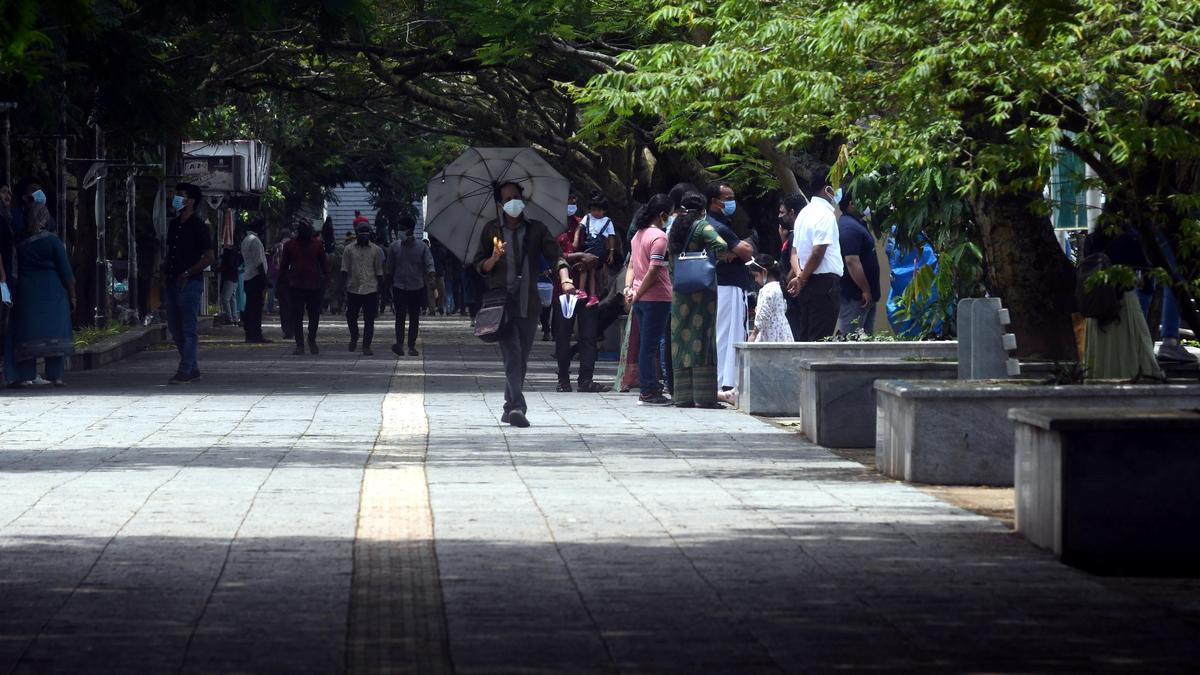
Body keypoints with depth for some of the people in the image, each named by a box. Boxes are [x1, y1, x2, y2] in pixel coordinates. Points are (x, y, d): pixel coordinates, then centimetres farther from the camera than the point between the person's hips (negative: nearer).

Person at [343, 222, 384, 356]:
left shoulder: (375, 250, 5)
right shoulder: (349, 250, 5)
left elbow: (379, 272, 9)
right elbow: (344, 269, 3)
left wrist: (380, 288, 6)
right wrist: (344, 286, -6)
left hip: (370, 289, -1)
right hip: (353, 289, 1)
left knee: (369, 320, -2)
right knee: (351, 317, 8)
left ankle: (366, 347, 2)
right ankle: (354, 337, 36)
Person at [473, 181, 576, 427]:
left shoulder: (536, 229, 10)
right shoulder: (491, 230, 8)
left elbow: (556, 255, -1)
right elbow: (479, 266, 10)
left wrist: (565, 279, -20)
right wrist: (494, 259, -12)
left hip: (528, 302, 3)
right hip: (502, 301, -3)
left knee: (521, 358, 8)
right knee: (512, 353, -16)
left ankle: (510, 408, 19)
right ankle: (517, 406, -27)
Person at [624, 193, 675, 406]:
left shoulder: (639, 235, 15)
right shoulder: (659, 236, -13)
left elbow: (632, 265, 15)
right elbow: (654, 271, -19)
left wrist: (629, 288, 3)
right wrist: (638, 294, -12)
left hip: (641, 298, 8)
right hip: (657, 297, -8)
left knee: (646, 345, 13)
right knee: (651, 346, -5)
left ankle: (649, 388, 17)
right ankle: (648, 392, -3)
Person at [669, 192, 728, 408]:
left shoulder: (675, 228, 10)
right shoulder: (703, 226, -7)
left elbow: (670, 258, 11)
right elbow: (721, 246, -22)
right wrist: (712, 258, -2)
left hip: (679, 290, 5)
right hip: (702, 288, -5)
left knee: (681, 340, 7)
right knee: (702, 340, -3)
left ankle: (683, 396, 5)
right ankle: (703, 396, -6)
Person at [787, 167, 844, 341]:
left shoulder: (805, 212, 16)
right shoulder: (826, 214, -13)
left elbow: (795, 251, 16)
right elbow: (818, 252, -19)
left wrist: (799, 274, 1)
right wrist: (802, 279, -8)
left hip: (808, 284, 9)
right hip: (825, 281, -9)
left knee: (805, 337, 8)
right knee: (820, 339, -10)